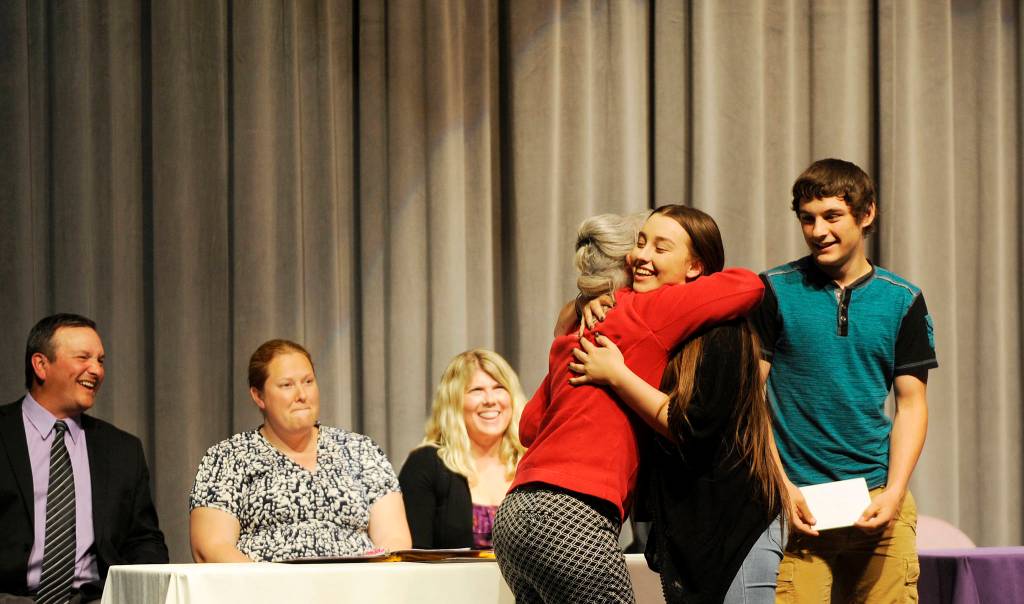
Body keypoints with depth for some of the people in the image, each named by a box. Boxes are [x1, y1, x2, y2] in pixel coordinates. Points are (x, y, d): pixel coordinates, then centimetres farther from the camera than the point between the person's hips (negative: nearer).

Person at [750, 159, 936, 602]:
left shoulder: (903, 300, 8)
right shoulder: (774, 292, 2)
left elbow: (911, 403, 8)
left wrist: (893, 492, -5)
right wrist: (781, 488, -6)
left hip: (879, 502, 2)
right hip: (795, 500, -2)